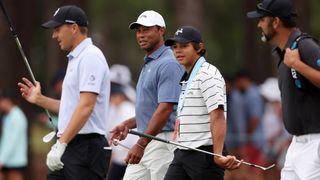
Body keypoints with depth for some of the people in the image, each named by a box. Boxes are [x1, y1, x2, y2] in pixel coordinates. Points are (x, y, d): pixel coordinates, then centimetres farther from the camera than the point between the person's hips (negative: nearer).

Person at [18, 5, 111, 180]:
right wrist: (39, 99, 20)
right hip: (69, 149, 10)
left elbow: (86, 107, -21)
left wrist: (61, 144, -24)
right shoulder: (75, 59, 20)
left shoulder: (90, 57, -12)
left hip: (86, 148, -10)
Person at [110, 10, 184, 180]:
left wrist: (141, 145, -23)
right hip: (146, 143, 10)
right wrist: (128, 124, 16)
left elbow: (165, 109, -21)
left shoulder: (168, 64, -14)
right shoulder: (148, 64, 18)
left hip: (163, 141, -10)